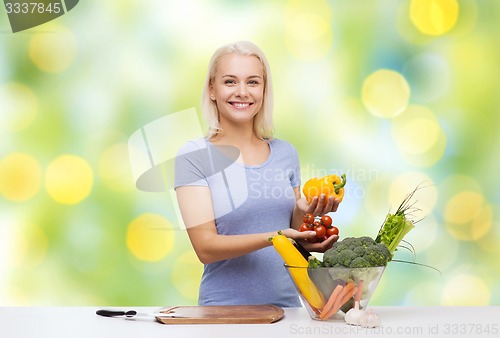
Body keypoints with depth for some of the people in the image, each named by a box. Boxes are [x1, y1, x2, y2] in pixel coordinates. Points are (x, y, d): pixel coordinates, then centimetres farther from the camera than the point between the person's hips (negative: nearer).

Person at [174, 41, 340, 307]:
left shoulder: (286, 153, 8)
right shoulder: (194, 156, -4)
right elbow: (205, 248, -10)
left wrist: (304, 213, -4)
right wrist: (274, 237, -22)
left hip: (287, 303, 3)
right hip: (224, 307, -3)